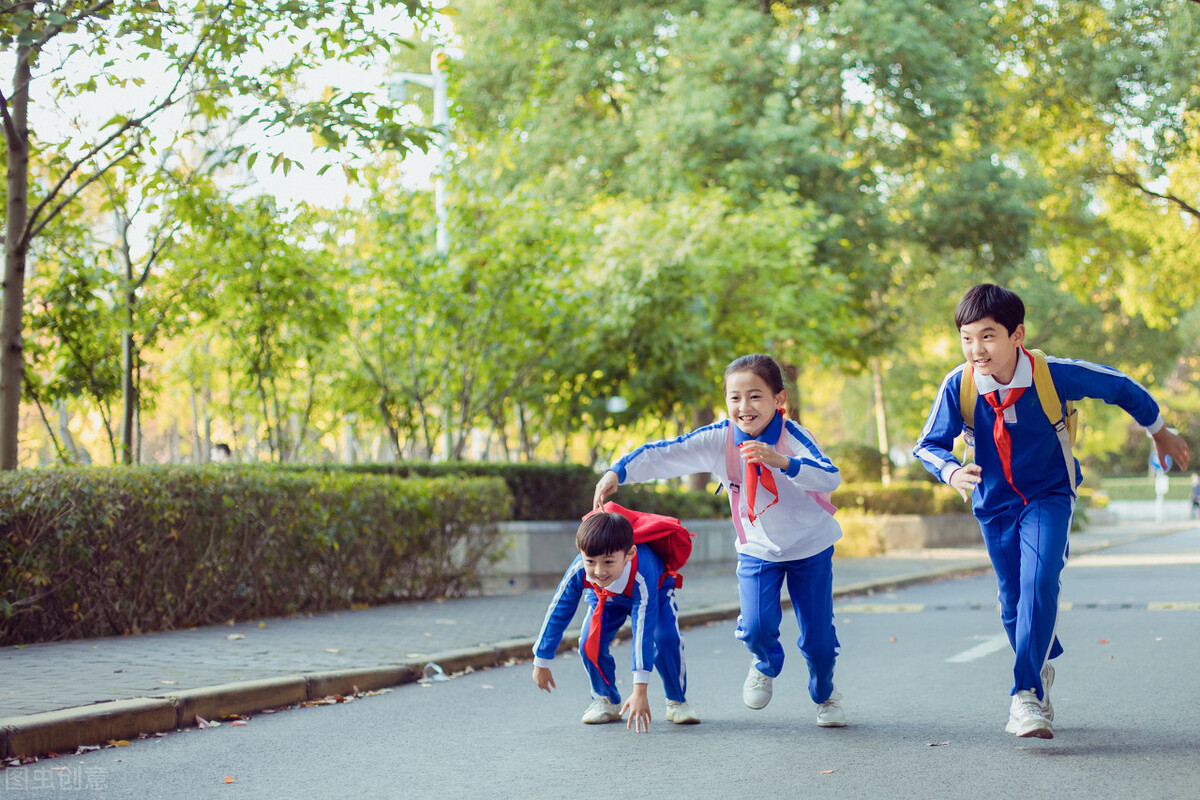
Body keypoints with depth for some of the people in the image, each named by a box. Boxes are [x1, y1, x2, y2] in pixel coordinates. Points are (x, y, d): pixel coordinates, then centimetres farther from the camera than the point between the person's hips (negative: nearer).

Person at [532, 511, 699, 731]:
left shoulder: (642, 577, -48)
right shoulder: (578, 572, -38)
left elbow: (643, 634, -49)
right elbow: (557, 614, -23)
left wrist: (640, 691, -52)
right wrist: (541, 663, -14)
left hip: (655, 593, -3)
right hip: (606, 597, 3)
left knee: (666, 639, -26)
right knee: (590, 643, -18)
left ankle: (677, 702, -3)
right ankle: (606, 701, 7)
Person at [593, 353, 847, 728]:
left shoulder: (793, 437, -25)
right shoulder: (718, 439, -17)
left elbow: (831, 478, -40)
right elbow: (665, 454, -21)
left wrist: (781, 461, -54)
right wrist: (618, 471, -34)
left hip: (811, 546, -2)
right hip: (757, 549, 2)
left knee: (817, 636, 2)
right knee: (756, 627, -15)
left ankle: (825, 693, 37)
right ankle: (766, 666, 24)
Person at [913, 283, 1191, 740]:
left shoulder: (1054, 375, -23)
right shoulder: (959, 385, -19)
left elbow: (1120, 387, -6)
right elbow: (928, 444, -11)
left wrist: (1158, 432, 9)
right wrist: (952, 472, -34)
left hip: (1048, 496, -3)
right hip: (995, 502, 3)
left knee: (1039, 583, -24)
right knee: (1013, 600, 11)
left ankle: (1026, 694, -24)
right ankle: (1042, 670, 40)